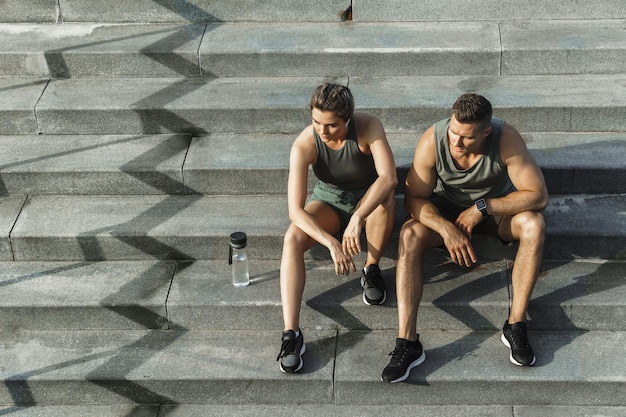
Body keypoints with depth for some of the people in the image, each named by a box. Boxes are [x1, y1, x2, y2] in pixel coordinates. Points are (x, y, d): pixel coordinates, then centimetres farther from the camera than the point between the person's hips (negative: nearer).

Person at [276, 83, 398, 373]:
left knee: (385, 194, -37)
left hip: (368, 199, 0)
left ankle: (372, 270, -15)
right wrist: (331, 243, -45)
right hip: (328, 203, 0)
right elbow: (295, 210, -32)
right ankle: (291, 334, -34)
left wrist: (358, 219, -51)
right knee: (293, 238, -30)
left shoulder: (368, 127, -28)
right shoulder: (304, 145, -27)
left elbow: (389, 177, -41)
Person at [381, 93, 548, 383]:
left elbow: (538, 195, -28)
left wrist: (482, 208, -32)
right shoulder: (432, 141, -28)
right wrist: (445, 229, -38)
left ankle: (516, 324, -24)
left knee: (534, 224, -31)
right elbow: (414, 199, -21)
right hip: (445, 208, 0)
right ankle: (407, 342, -32)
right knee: (409, 235, -29)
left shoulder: (506, 139, -30)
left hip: (496, 205, 0)